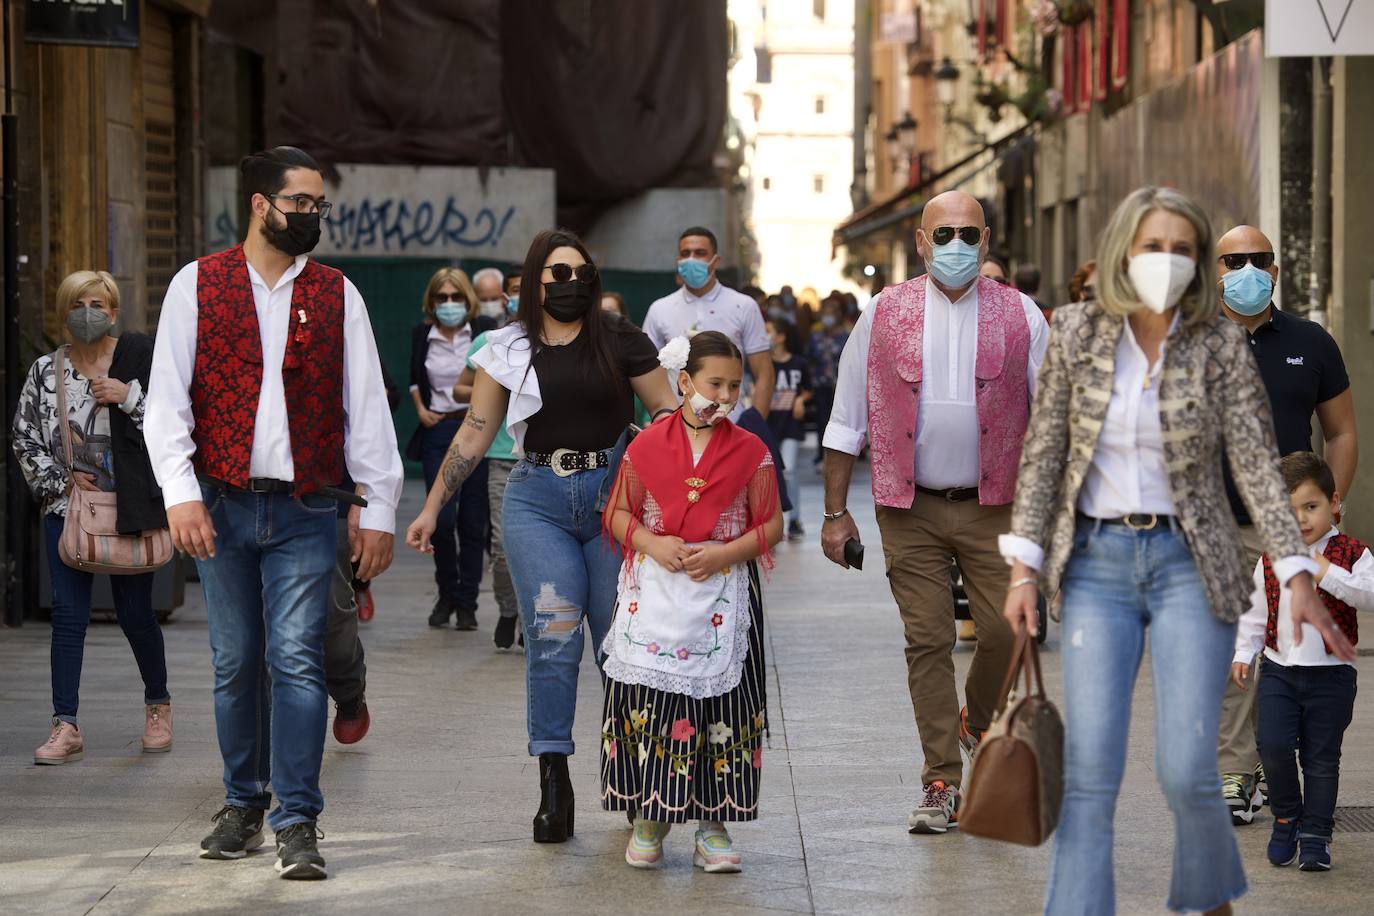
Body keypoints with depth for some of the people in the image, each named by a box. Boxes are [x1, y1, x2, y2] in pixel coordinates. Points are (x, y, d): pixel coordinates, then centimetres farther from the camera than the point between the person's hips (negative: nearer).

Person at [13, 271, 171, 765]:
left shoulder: (140, 354, -1)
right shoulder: (45, 371, 5)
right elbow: (24, 436, 10)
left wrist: (129, 396, -15)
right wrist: (59, 479, -1)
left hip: (130, 507, -2)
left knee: (134, 612, 3)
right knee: (67, 612, -3)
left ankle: (158, 705, 26)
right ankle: (65, 727, -1)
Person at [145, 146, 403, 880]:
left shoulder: (335, 294, 7)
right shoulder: (197, 285, 3)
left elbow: (366, 407, 7)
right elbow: (167, 399, -1)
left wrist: (379, 511, 3)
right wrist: (180, 494, -12)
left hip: (304, 514, 0)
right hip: (222, 508, 0)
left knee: (297, 660, -8)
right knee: (235, 664, 7)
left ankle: (298, 822, -5)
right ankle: (243, 805, 22)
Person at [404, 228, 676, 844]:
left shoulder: (619, 340, 5)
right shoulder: (509, 349, 8)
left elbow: (668, 412, 7)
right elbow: (475, 432, 11)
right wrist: (432, 507, 8)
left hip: (614, 494, 0)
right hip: (538, 499, 0)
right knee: (552, 640, -9)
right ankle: (553, 784, -4)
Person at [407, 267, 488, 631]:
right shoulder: (422, 335, 7)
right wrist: (421, 408, 8)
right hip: (438, 432, 1)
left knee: (472, 519, 0)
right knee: (442, 517, -8)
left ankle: (466, 603, 9)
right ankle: (446, 594, 13)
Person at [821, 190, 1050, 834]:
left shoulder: (1020, 316, 3)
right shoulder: (884, 315, 3)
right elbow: (847, 419, 7)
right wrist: (835, 512, 4)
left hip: (993, 507, 0)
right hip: (910, 509, 0)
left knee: (1007, 628, -10)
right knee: (927, 641, -1)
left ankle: (980, 722, 22)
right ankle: (942, 784, 7)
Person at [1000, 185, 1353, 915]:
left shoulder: (1220, 346, -4)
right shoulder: (1077, 333, 0)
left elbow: (1257, 464, -7)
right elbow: (1043, 453, 4)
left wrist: (1297, 575, -16)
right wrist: (1024, 566, -2)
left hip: (1189, 564, -1)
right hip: (1097, 562, 1)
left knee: (1186, 773, -5)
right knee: (1089, 772, -4)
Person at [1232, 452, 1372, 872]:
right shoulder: (1269, 561, 5)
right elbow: (1254, 613, 12)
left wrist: (1330, 575, -26)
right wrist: (1243, 653, 3)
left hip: (1331, 674, -2)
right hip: (1279, 670, 2)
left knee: (1321, 758, 3)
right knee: (1273, 745, -9)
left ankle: (1315, 834, 14)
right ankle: (1285, 817, 14)